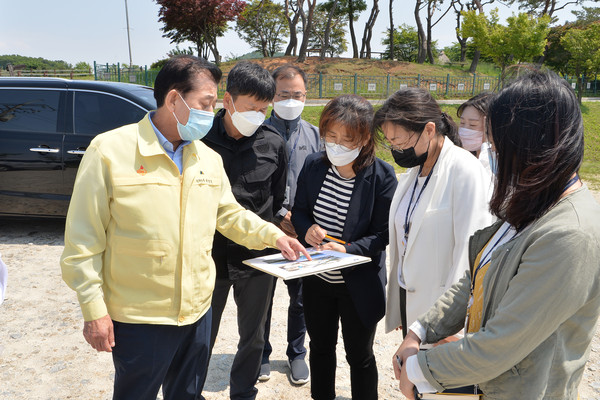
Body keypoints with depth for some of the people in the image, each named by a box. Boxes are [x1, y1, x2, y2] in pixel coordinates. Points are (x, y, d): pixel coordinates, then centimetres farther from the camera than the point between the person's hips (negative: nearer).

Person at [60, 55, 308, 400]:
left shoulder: (209, 158, 5)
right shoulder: (110, 150, -14)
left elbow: (229, 214, 15)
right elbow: (84, 239, -12)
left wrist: (274, 235, 1)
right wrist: (94, 309, -12)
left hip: (198, 310, 6)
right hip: (139, 318, -5)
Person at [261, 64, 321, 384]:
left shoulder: (314, 134, 6)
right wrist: (280, 214, -12)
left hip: (303, 232, 2)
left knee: (301, 296, 12)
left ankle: (296, 353, 33)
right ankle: (261, 354, 31)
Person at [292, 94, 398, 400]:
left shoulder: (381, 175, -17)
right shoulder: (313, 164, -5)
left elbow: (382, 234, -15)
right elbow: (299, 210, 4)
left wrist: (348, 250, -31)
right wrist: (306, 228, -18)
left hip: (358, 284, -4)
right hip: (317, 279, 4)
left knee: (359, 355, 14)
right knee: (320, 346, 23)